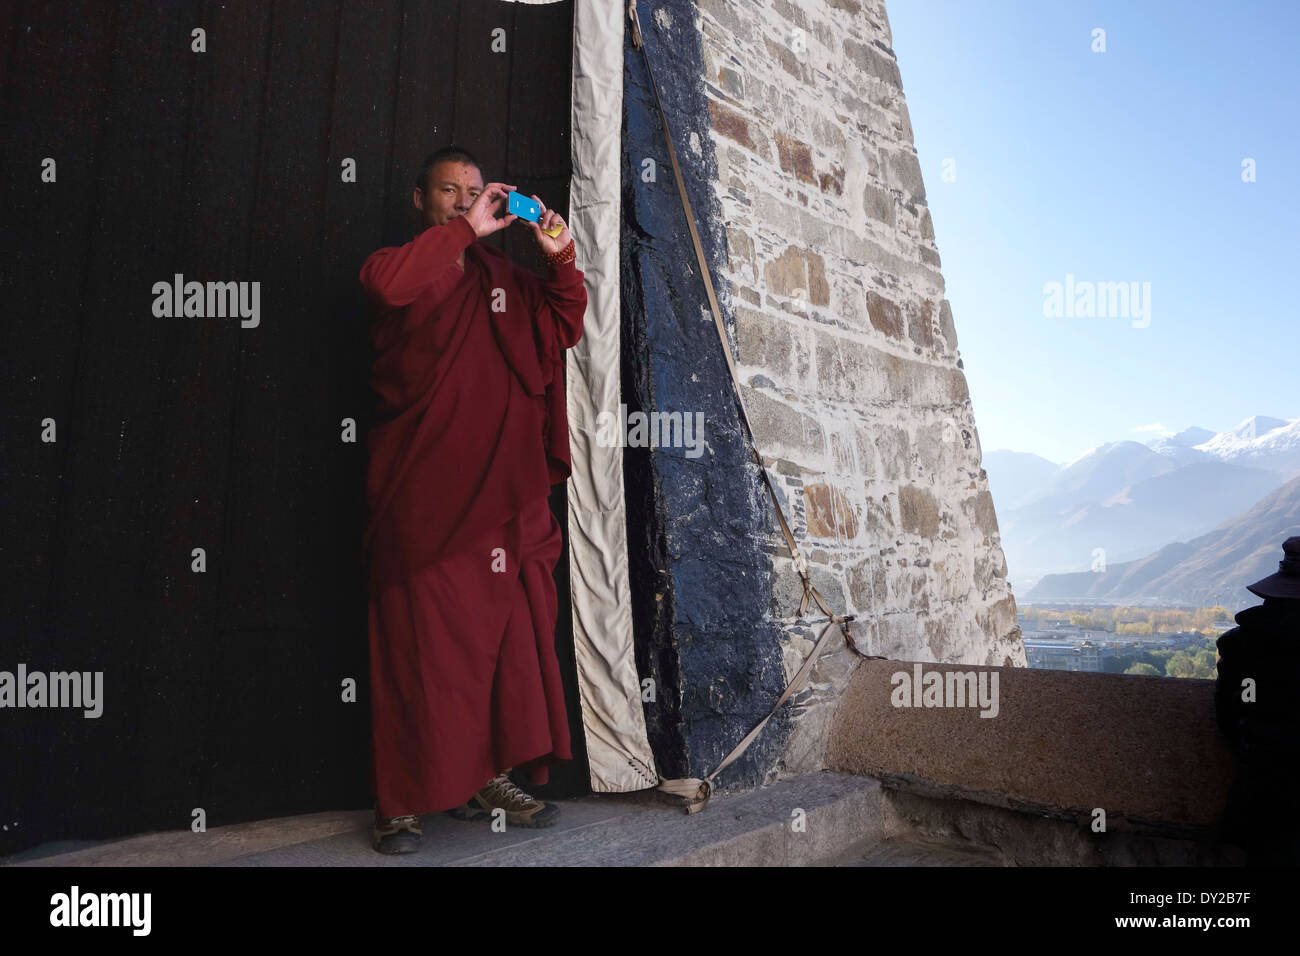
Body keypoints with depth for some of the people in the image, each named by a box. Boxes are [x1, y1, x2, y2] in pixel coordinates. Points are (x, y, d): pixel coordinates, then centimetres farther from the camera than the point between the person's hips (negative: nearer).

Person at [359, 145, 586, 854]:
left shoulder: (503, 278, 21)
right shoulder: (408, 268, 7)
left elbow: (565, 329, 23)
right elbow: (384, 282, -17)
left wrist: (562, 260, 9)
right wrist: (465, 230, -14)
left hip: (503, 496, 5)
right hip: (422, 496, -5)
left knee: (507, 639, 4)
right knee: (419, 643, -5)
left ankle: (486, 781, 17)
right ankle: (401, 803, 6)